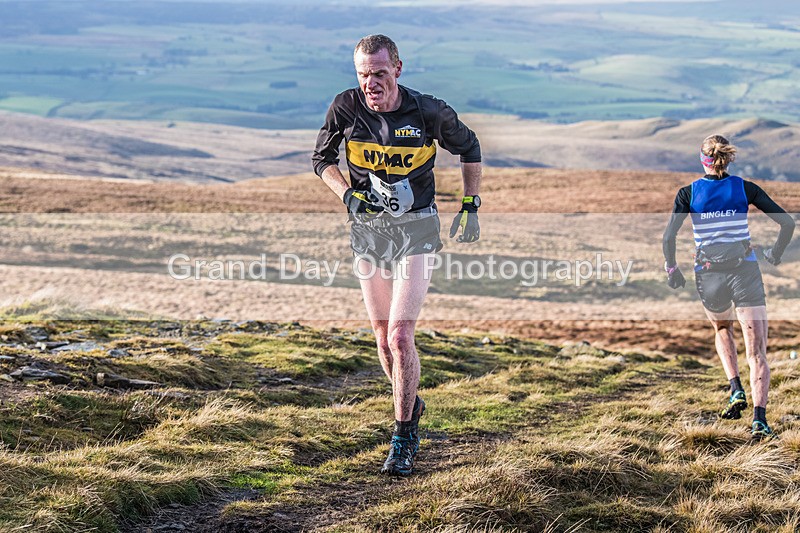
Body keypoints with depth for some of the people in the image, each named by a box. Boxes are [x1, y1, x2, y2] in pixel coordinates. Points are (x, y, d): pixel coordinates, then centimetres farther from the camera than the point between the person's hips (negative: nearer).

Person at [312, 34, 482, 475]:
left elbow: (468, 147, 5)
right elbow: (322, 158, 6)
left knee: (400, 337, -12)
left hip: (416, 228, -3)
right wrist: (348, 195, -11)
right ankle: (411, 405, 37)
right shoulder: (345, 107, -10)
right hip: (367, 228, 3)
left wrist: (471, 206, 3)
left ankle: (403, 440, 1)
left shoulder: (428, 112, -14)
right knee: (384, 340, 10)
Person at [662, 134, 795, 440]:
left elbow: (668, 237, -8)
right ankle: (759, 420, -17)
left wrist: (672, 270, 7)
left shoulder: (688, 193, 1)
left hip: (709, 276, 1)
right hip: (745, 272, -1)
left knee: (722, 330, 31)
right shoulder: (745, 189, 2)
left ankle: (737, 391, 13)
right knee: (757, 352, -1)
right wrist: (776, 254, 17)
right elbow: (788, 223, 1)